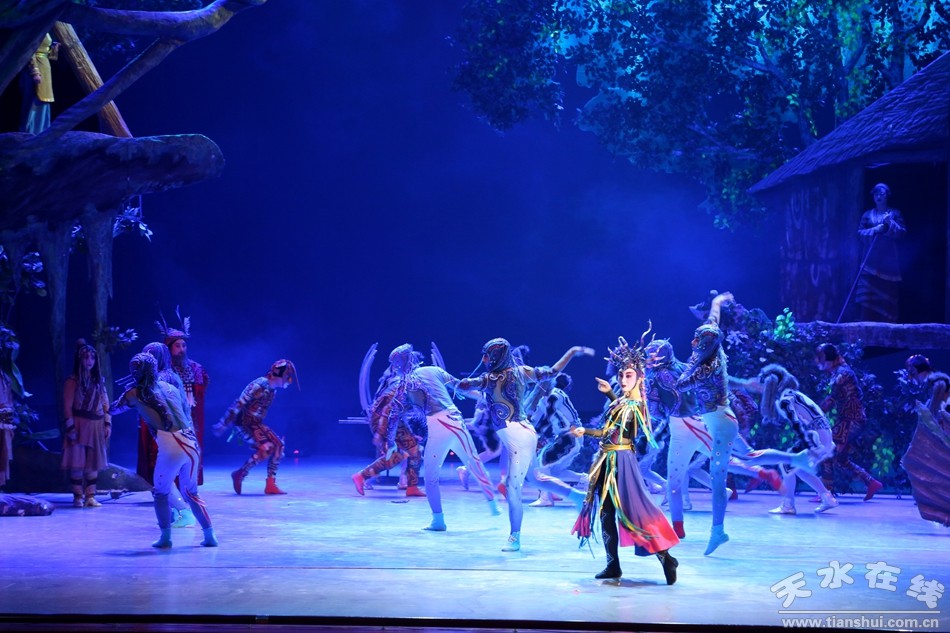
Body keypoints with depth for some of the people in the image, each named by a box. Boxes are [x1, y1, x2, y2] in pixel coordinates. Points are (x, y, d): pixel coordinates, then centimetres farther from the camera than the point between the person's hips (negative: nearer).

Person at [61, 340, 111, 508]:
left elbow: (105, 404, 13)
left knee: (93, 462, 5)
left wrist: (108, 424, 6)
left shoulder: (99, 380, 13)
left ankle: (90, 496, 9)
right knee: (78, 462, -5)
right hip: (79, 425, -5)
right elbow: (67, 407, -8)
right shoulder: (72, 381, -3)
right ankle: (78, 497, 0)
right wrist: (71, 428, -15)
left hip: (96, 426, 5)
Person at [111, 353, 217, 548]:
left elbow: (114, 410, 22)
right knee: (191, 493, 19)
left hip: (170, 447, -5)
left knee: (161, 493, 15)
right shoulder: (170, 388, 18)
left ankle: (166, 538, 9)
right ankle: (210, 535, 16)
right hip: (191, 444, 5)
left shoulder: (135, 393, 7)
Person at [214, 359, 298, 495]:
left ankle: (270, 485, 3)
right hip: (244, 422, -9)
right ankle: (240, 474, -7)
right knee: (267, 447, -22)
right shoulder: (260, 385, -20)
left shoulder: (272, 389, 10)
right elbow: (239, 404, -22)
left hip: (256, 423, 9)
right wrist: (224, 424, -22)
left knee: (278, 446, 1)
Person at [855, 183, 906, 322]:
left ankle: (887, 324, -5)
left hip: (889, 260, -1)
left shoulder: (894, 213, 11)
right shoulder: (867, 215, 14)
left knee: (888, 295, -6)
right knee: (868, 294, -7)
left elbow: (902, 231, 3)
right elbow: (860, 232, 5)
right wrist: (874, 230, -10)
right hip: (871, 260, 1)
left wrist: (890, 224, -12)